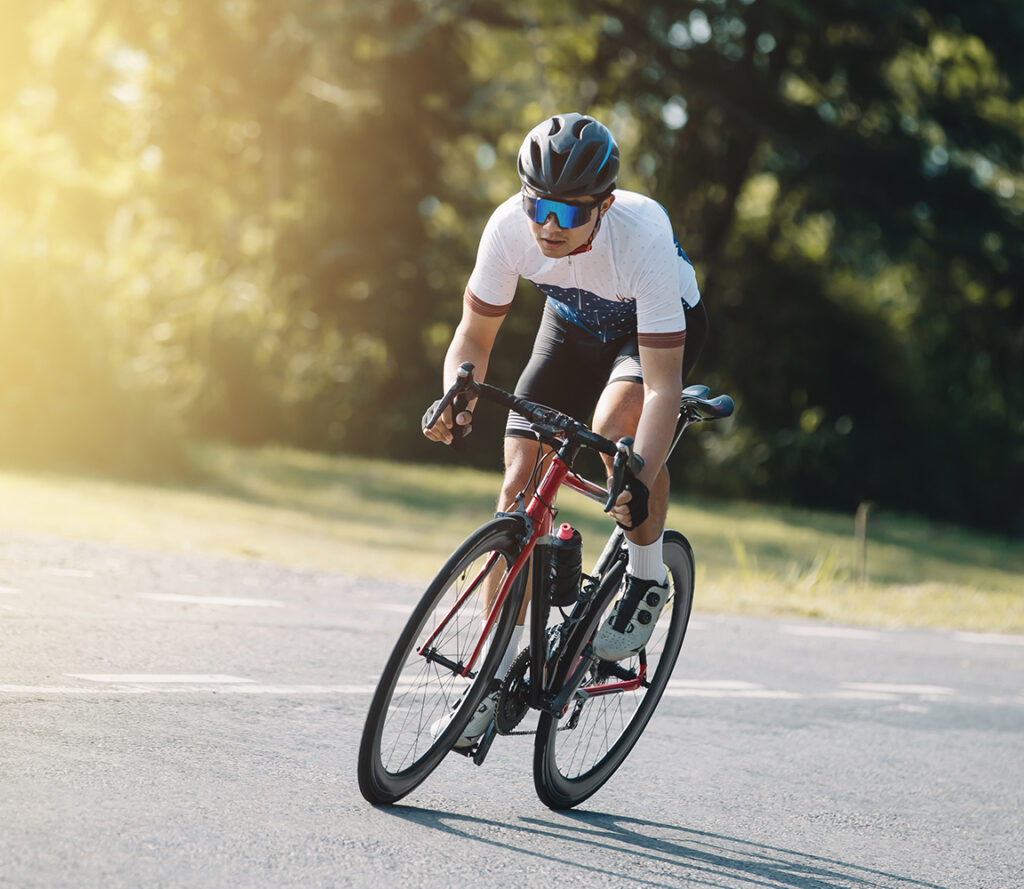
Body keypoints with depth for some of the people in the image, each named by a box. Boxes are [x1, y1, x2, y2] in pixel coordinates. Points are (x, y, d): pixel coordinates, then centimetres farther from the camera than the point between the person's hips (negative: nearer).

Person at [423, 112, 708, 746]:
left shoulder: (644, 238, -39)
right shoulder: (511, 227, -29)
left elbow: (663, 384, -39)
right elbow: (475, 336, -16)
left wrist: (640, 483, -51)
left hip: (665, 325, -4)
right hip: (573, 325, 4)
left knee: (616, 421, -36)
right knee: (521, 480, -10)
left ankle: (648, 579, -9)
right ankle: (498, 669, 1)